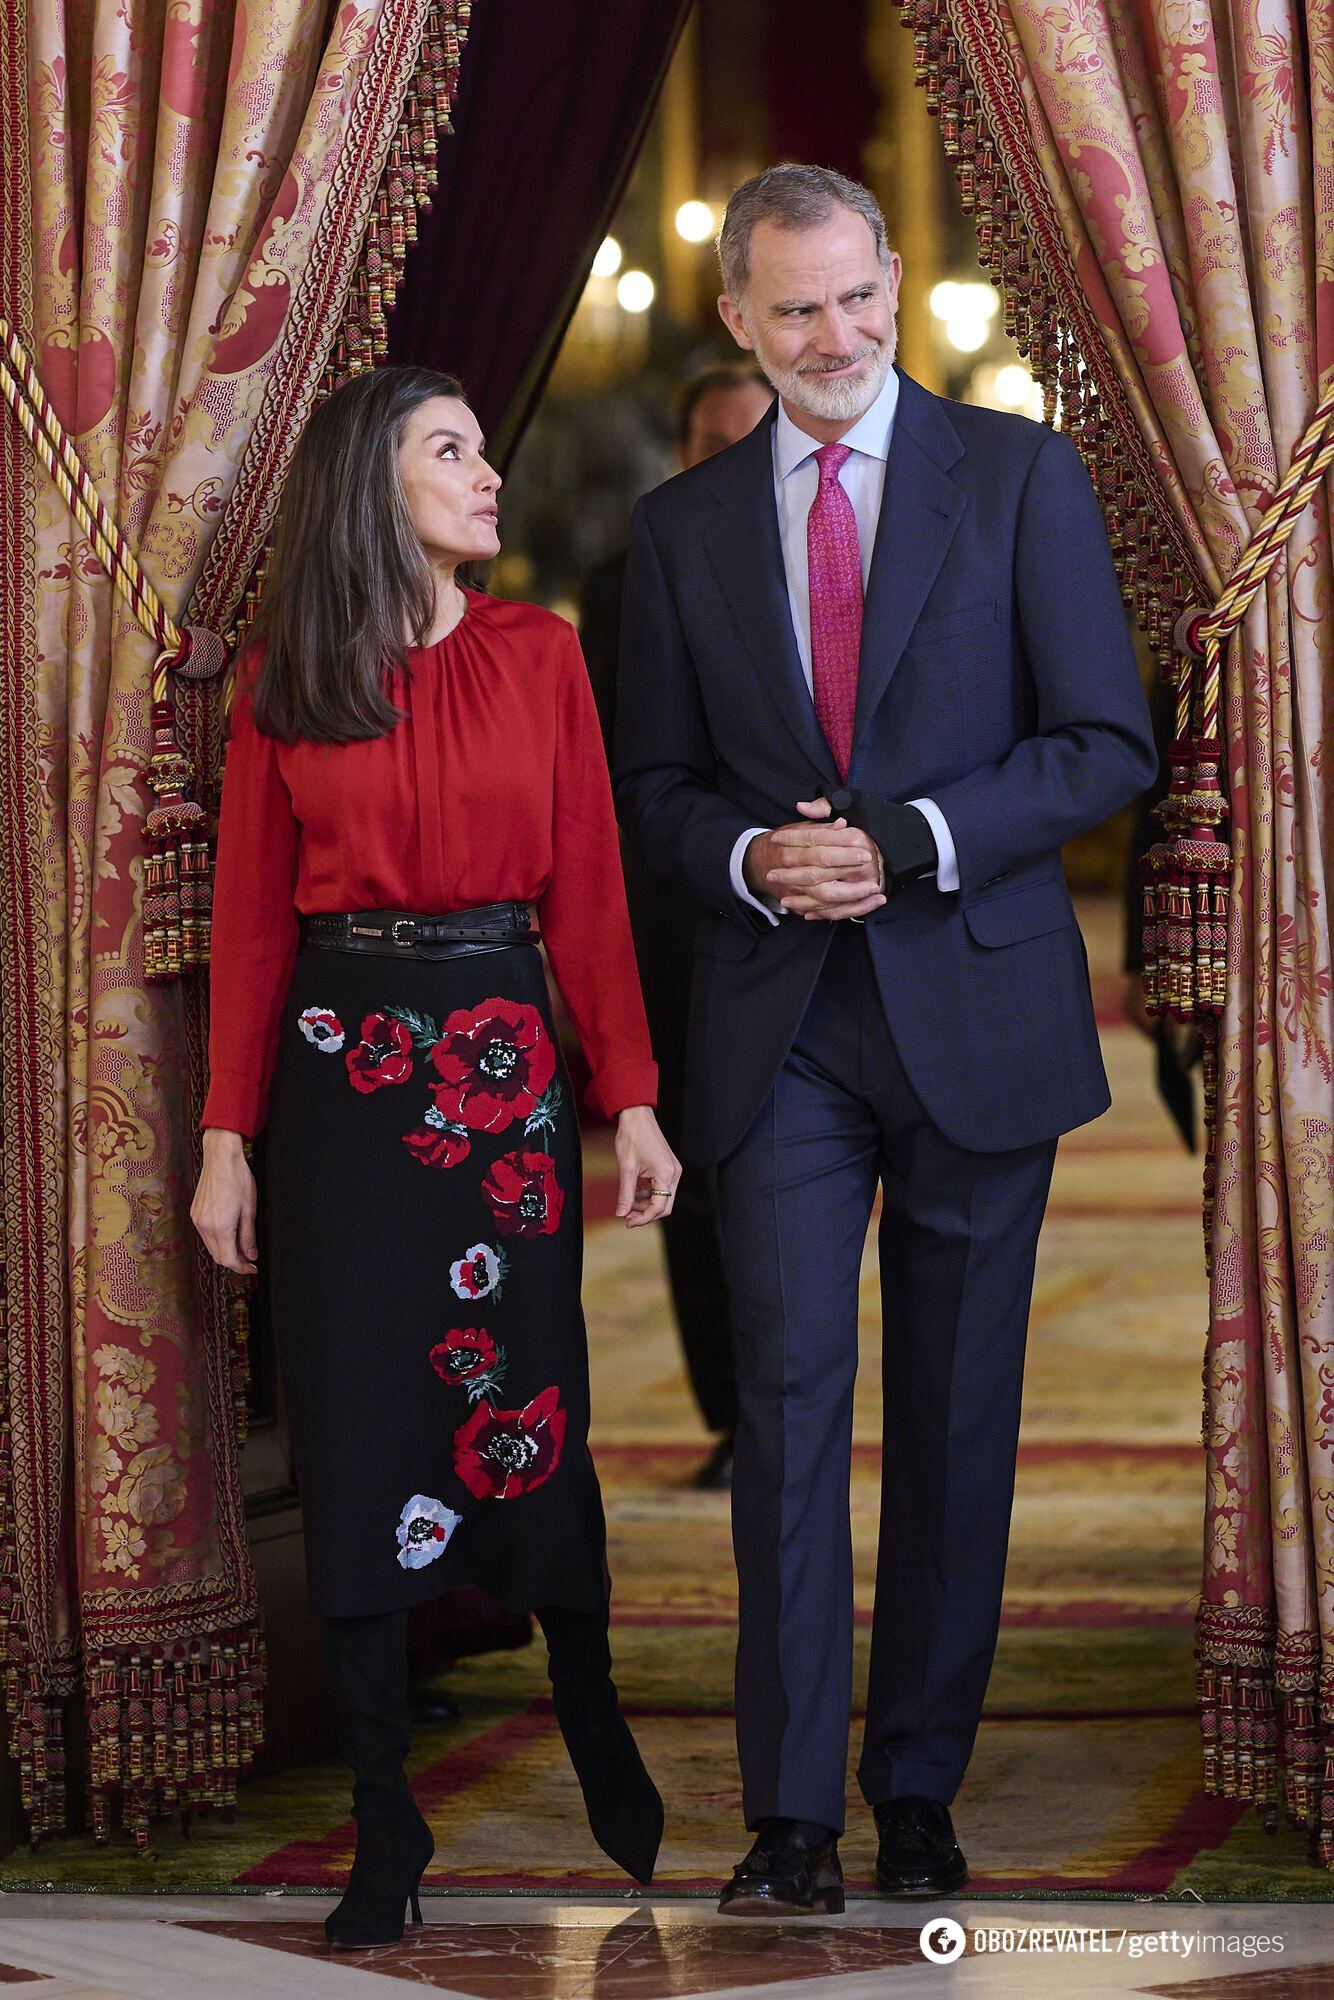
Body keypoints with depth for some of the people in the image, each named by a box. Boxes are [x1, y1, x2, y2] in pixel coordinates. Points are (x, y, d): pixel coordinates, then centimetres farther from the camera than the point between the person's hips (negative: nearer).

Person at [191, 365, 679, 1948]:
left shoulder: (538, 655, 5)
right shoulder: (282, 684, 3)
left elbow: (590, 889, 2)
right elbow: (251, 917, 3)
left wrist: (633, 1099, -4)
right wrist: (228, 1134, -2)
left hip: (506, 1057, 0)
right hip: (341, 1068, 0)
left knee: (530, 1404, 2)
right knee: (356, 1425, 1)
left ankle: (594, 1724, 27)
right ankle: (385, 1827, 7)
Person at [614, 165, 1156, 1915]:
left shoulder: (1022, 478, 2)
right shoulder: (684, 526, 10)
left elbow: (1109, 745, -2)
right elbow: (658, 782, 13)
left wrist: (912, 840, -14)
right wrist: (749, 856, -9)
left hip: (976, 1013, -1)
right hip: (782, 1029, 1)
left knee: (957, 1414, 5)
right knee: (791, 1397, -6)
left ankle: (921, 1791, 16)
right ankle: (793, 1817, -3)